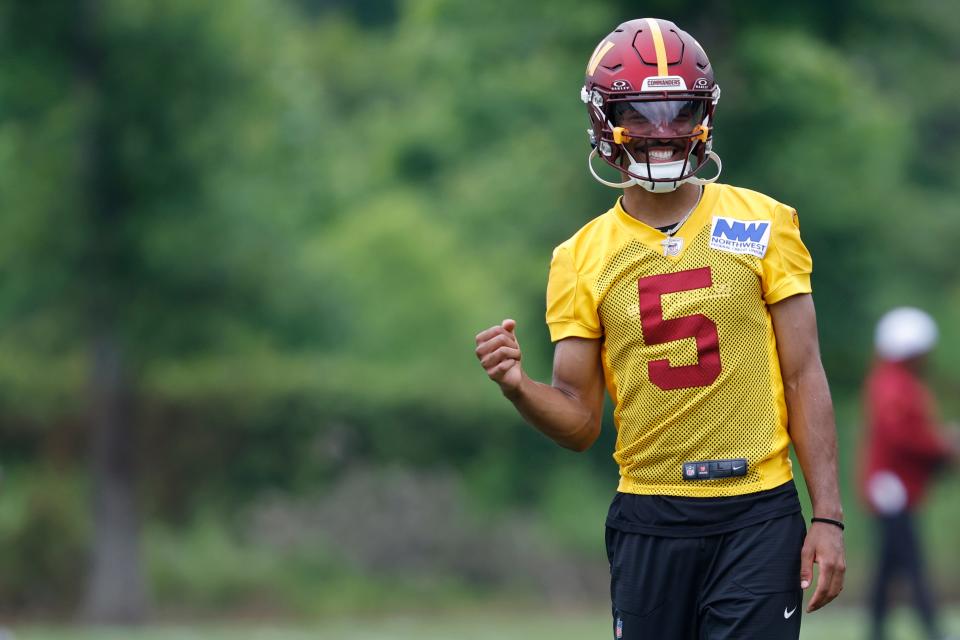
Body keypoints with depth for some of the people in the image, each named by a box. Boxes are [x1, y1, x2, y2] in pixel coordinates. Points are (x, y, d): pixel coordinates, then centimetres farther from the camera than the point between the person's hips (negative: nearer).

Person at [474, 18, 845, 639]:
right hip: (650, 520, 2)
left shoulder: (761, 225, 2)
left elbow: (804, 377, 2)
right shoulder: (582, 259, 6)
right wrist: (520, 387, -14)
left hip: (758, 516, -2)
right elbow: (580, 422, 8)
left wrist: (828, 517, -3)